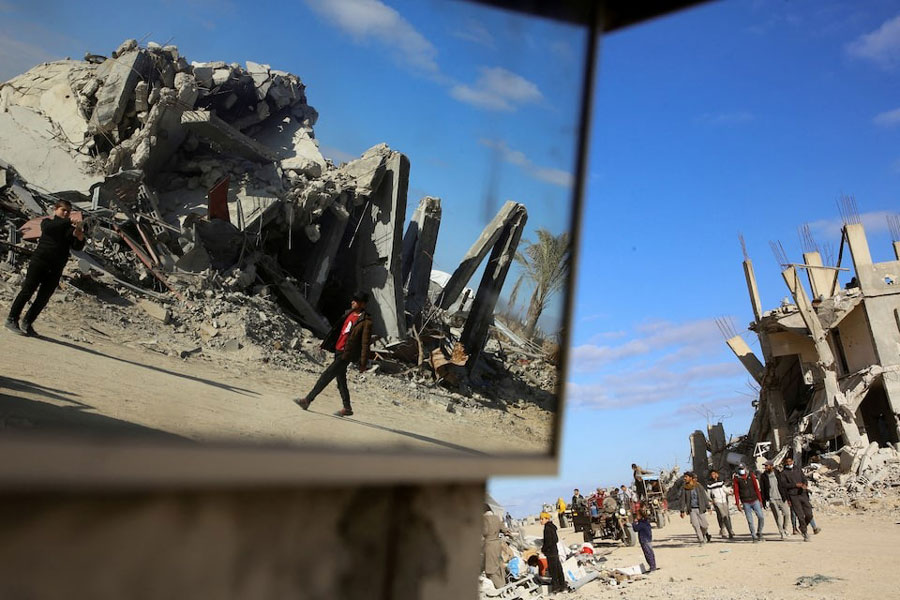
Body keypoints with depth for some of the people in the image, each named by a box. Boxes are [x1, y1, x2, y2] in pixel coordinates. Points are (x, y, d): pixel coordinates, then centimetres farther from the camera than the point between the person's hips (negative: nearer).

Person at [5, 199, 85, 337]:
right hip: (39, 262, -3)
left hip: (55, 270, 3)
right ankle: (12, 320, 2)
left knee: (43, 299, 3)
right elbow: (48, 227, -18)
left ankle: (27, 324, 15)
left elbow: (77, 247, -2)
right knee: (27, 291, -5)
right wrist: (69, 222, -29)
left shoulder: (71, 230, 13)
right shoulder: (47, 222, 7)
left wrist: (79, 235, -23)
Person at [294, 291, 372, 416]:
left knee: (326, 375, -9)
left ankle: (308, 400, -2)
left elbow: (365, 344, -13)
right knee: (341, 381, 13)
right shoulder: (348, 314, 10)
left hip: (346, 354, -8)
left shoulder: (366, 321, -12)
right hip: (338, 350, 8)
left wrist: (363, 363, -13)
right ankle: (347, 408, 23)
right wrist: (325, 344, 18)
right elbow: (337, 330, 18)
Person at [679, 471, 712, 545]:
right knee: (695, 525, -8)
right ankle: (701, 540, 4)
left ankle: (705, 533, 35)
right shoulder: (684, 488, -1)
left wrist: (708, 507, -5)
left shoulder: (699, 486, -4)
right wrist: (682, 511, -2)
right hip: (692, 509, 1)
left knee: (704, 525, 3)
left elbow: (705, 497, 0)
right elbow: (683, 500, 2)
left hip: (700, 509, -1)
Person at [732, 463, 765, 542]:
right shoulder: (736, 478, -1)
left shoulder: (751, 476, 4)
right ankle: (753, 536, 11)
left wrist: (760, 500, 5)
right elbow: (736, 492, -2)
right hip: (745, 502, -1)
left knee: (761, 517, -4)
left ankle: (759, 533, 17)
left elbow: (756, 488, 7)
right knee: (750, 521, 0)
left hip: (755, 500, 1)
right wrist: (738, 504, -7)